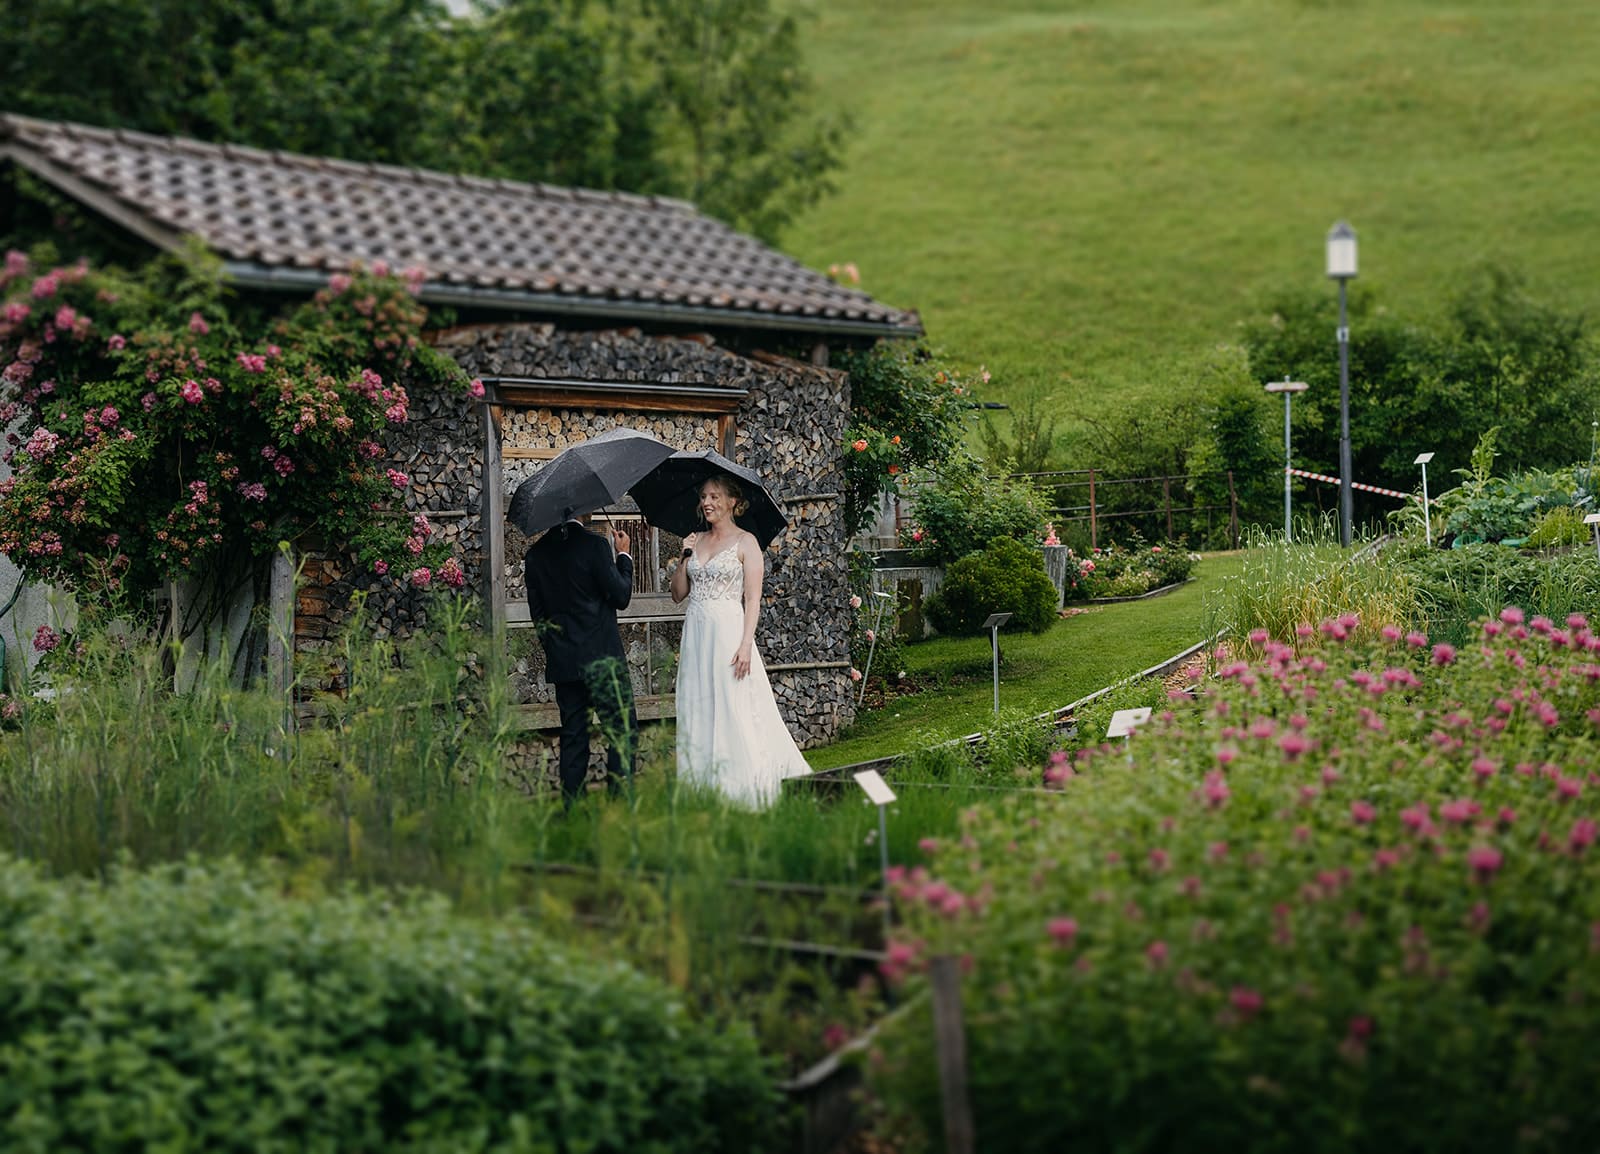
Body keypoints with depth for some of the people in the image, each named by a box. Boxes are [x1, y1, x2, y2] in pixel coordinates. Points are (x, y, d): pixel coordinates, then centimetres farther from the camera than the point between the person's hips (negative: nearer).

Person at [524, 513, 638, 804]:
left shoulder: (536, 554, 5)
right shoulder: (593, 544, -11)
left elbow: (537, 613, 11)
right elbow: (621, 596, -8)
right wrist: (624, 556, 5)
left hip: (562, 662, 6)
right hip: (602, 658, -5)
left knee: (573, 737, 11)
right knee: (623, 731, 0)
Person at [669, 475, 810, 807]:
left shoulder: (745, 542, -2)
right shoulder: (696, 541, 14)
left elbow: (753, 599, -7)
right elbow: (678, 593, 12)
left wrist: (746, 644, -16)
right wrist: (685, 556, -1)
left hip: (728, 630, -6)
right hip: (695, 633, 6)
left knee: (735, 713, -8)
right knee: (698, 713, 4)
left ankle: (744, 790, -3)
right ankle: (703, 789, 8)